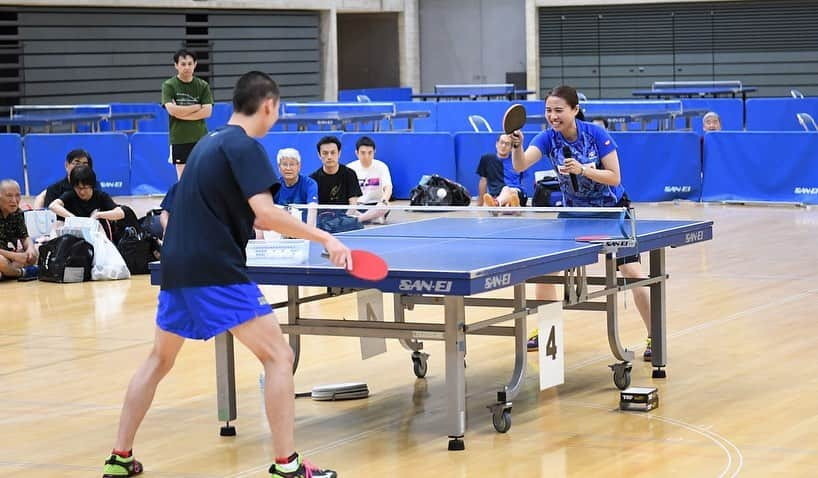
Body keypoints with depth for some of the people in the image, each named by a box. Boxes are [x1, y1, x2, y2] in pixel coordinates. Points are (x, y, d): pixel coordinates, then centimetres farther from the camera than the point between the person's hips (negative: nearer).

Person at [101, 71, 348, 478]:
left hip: (176, 266, 9)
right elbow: (265, 212, -22)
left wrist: (253, 222, 29)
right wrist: (324, 238, -19)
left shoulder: (208, 143, 18)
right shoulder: (245, 147, -9)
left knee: (159, 360, 23)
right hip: (216, 271, -9)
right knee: (279, 357, -5)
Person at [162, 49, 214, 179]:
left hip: (200, 139, 2)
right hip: (179, 140, -2)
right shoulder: (169, 85, -1)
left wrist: (182, 112, -11)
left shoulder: (203, 85, 5)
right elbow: (172, 110, -14)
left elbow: (207, 111, -5)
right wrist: (197, 107, -7)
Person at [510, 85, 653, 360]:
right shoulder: (548, 138, -14)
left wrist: (582, 170, -34)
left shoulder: (596, 134, -21)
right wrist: (517, 146, -51)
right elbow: (520, 165, -31)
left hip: (612, 210, -4)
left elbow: (614, 177, -20)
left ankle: (653, 337, -2)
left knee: (632, 273, -13)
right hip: (574, 213, 4)